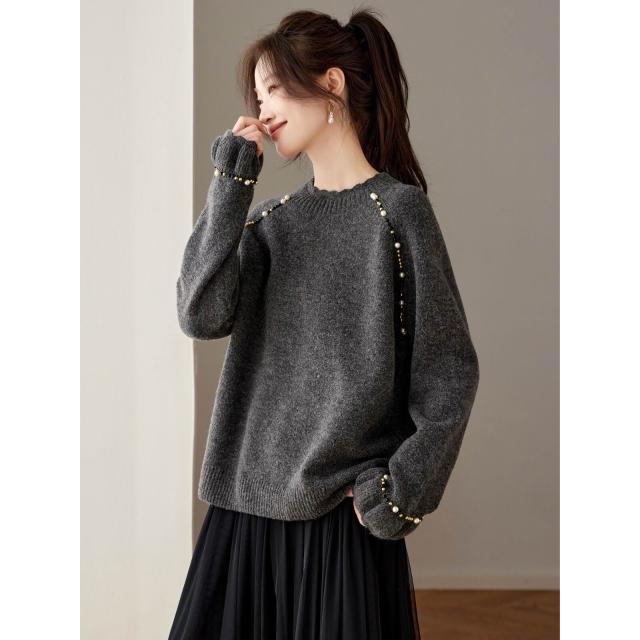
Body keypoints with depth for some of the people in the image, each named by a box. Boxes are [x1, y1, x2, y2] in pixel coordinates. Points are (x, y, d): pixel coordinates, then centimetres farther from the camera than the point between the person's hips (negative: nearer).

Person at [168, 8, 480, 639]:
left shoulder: (397, 208, -5)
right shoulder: (271, 220, 11)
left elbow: (449, 372, -5)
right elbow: (201, 315, -6)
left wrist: (399, 490, -11)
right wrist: (231, 183, -4)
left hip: (343, 514, -5)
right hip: (247, 503, 5)